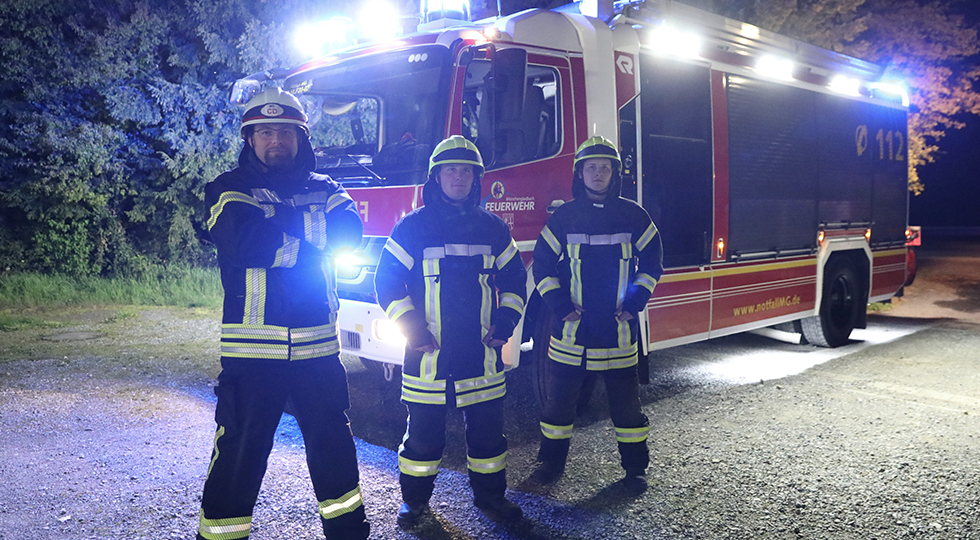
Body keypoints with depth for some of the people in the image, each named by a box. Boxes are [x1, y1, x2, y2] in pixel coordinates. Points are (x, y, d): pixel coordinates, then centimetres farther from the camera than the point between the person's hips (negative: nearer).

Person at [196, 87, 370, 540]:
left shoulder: (323, 189, 12)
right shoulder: (229, 189, 1)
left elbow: (349, 232, -6)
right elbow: (243, 243, -18)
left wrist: (276, 225, -9)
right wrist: (306, 232, -8)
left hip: (318, 346, 4)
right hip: (252, 347, -3)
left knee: (333, 445, 15)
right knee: (240, 455, 3)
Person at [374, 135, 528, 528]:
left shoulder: (493, 228, 8)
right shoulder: (412, 227, -1)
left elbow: (514, 279, 14)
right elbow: (387, 280, -1)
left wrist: (505, 323, 2)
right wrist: (411, 327, -9)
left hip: (481, 352, 3)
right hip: (428, 352, -2)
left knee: (487, 428, 10)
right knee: (423, 431, 7)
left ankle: (489, 494, 28)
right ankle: (415, 499, 25)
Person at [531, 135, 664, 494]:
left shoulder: (632, 215, 3)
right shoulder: (563, 216, 3)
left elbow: (652, 262, 7)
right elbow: (542, 264, 4)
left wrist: (634, 302, -3)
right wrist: (559, 304, -7)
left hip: (618, 328, 0)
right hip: (571, 327, 0)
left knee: (626, 400, 7)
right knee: (558, 396, 8)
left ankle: (635, 467, 22)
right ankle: (552, 461, 25)